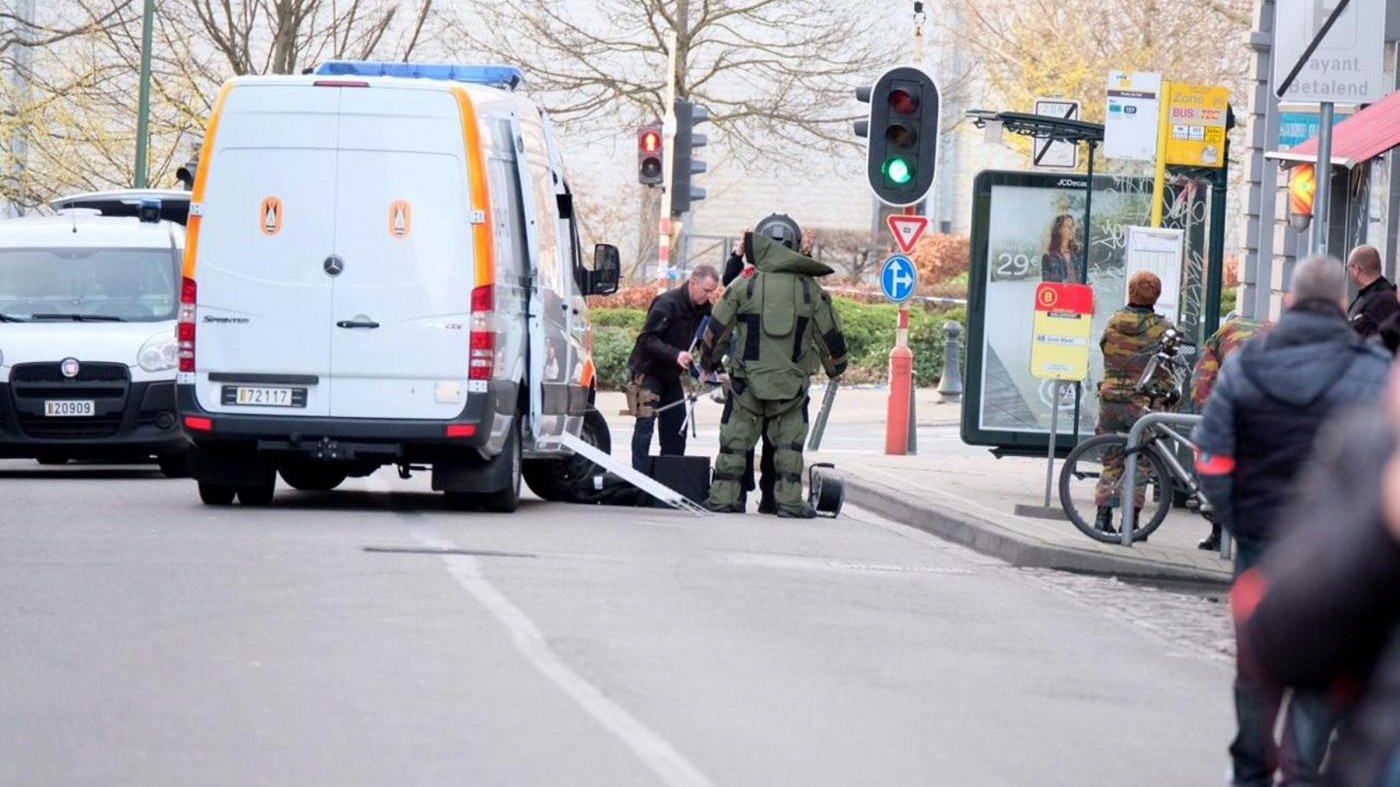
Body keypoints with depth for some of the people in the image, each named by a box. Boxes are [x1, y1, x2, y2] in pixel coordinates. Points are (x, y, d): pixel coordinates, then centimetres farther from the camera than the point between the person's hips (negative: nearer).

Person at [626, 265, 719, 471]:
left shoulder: (703, 309, 3)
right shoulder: (667, 304, -20)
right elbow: (646, 339, -23)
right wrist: (675, 355, -35)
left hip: (671, 374, 7)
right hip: (648, 370, -7)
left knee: (676, 425, 6)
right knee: (645, 423, -11)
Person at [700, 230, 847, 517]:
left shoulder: (744, 288, -3)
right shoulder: (811, 291, 1)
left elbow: (716, 332, 4)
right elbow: (831, 336, 9)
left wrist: (708, 364, 21)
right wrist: (836, 368, 27)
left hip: (748, 380, -1)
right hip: (791, 383, 1)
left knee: (735, 438, 9)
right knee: (790, 441, 10)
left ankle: (723, 497, 9)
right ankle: (790, 500, 5)